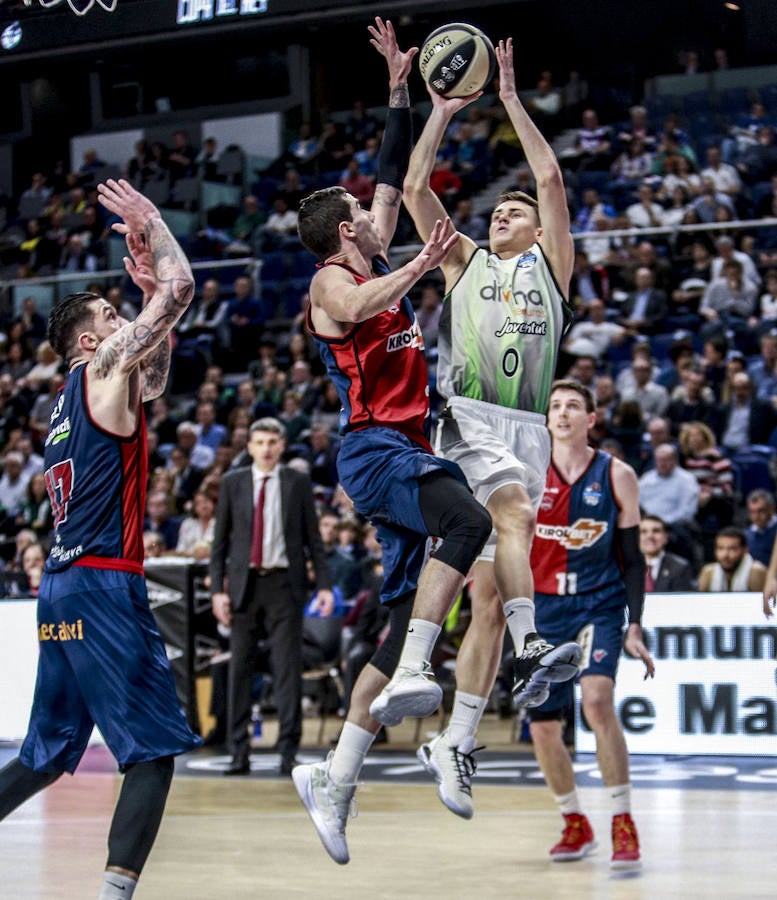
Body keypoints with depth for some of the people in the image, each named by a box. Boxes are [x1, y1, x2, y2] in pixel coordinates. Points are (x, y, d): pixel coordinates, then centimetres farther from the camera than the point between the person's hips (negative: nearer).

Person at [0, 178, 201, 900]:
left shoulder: (78, 394, 20)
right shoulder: (104, 367, -4)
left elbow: (154, 379, 36)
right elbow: (182, 288, -7)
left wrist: (149, 286, 28)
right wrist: (151, 222, 8)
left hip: (62, 588, 9)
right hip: (102, 583, -9)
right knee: (156, 747, -9)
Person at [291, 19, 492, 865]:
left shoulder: (376, 264, 20)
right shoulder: (332, 280, -4)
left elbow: (393, 182, 29)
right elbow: (357, 309, -28)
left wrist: (398, 92, 27)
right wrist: (415, 270, -41)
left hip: (404, 450, 9)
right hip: (375, 448, -9)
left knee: (409, 620, 3)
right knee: (467, 519, -36)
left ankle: (335, 780, 2)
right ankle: (410, 676, -41)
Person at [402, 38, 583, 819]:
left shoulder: (551, 266, 20)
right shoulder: (465, 262, 20)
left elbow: (551, 179, 11)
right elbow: (415, 189, 13)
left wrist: (511, 99, 14)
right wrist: (442, 112, 14)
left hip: (526, 426, 1)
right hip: (468, 418, -1)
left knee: (488, 594, -2)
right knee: (513, 512, -34)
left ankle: (454, 745, 0)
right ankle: (531, 651, -43)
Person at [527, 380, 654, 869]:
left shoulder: (617, 475, -2)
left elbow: (632, 557, 2)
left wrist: (635, 627, -3)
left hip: (599, 604, -2)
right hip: (543, 608, 2)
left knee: (597, 700, -25)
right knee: (542, 724, 5)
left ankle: (624, 824, -16)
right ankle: (576, 826, 28)